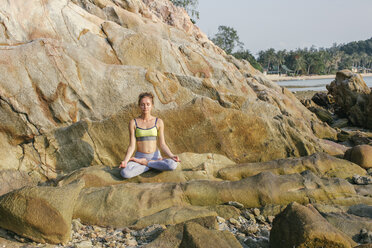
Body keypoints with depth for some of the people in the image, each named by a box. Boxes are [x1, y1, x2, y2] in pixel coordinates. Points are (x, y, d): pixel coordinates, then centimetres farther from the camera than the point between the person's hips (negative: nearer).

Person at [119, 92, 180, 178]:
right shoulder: (133, 123, -2)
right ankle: (156, 165, -10)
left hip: (155, 156, 1)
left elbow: (162, 145, 1)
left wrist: (171, 156, -18)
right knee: (125, 173, -34)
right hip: (139, 156, -1)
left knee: (173, 165, -33)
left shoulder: (158, 122, 0)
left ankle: (144, 162, -8)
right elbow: (132, 146, -4)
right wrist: (125, 160, -21)